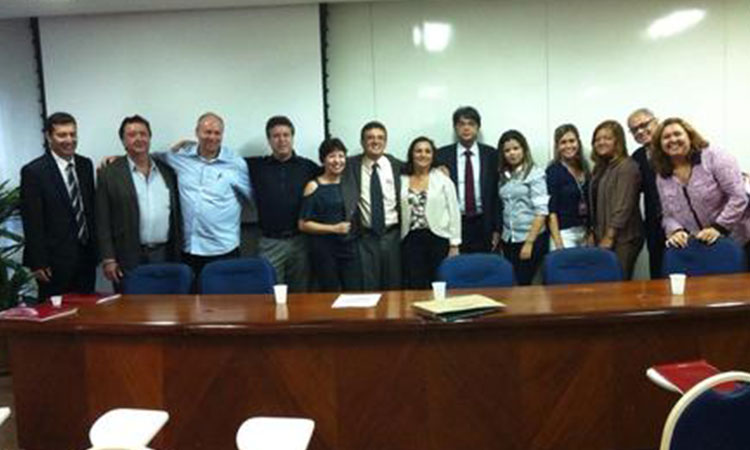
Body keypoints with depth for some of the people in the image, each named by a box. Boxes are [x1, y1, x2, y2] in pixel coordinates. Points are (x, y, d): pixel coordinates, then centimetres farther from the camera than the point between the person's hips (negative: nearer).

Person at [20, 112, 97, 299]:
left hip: (87, 256, 5)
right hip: (56, 261, -5)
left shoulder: (85, 165, 8)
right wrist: (38, 263, -12)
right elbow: (32, 222, -10)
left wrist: (96, 248, 12)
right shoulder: (33, 171, -9)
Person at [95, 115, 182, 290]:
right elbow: (103, 222, -2)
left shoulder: (167, 171, 11)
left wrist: (179, 252, 10)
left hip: (165, 256, 3)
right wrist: (108, 259, -7)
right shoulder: (109, 174, 0)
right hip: (129, 258, -3)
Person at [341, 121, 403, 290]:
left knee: (395, 288, 8)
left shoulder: (398, 166, 5)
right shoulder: (351, 166, 2)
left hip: (392, 234, 1)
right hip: (365, 237, -1)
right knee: (368, 289, 2)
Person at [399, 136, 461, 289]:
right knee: (414, 288, 2)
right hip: (411, 241, 1)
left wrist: (454, 245, -3)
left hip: (438, 238, -1)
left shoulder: (443, 179, 1)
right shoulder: (402, 181, 6)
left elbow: (454, 212, 0)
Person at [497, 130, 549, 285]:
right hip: (508, 240, 5)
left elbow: (541, 211, -11)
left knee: (524, 284, -4)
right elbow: (502, 209, 11)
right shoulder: (503, 176, 10)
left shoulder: (535, 174, -6)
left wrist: (529, 242, -15)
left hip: (532, 239, -5)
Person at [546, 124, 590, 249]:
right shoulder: (553, 171, -8)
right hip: (565, 233, -6)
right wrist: (558, 243, -16)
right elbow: (551, 210, -12)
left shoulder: (585, 169, 9)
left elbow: (589, 205, 14)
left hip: (585, 231, 6)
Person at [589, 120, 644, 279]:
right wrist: (594, 232, 8)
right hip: (602, 238, 7)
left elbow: (623, 206, -15)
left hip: (623, 238, -7)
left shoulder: (627, 167, -9)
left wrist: (609, 237, -15)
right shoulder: (600, 167, 16)